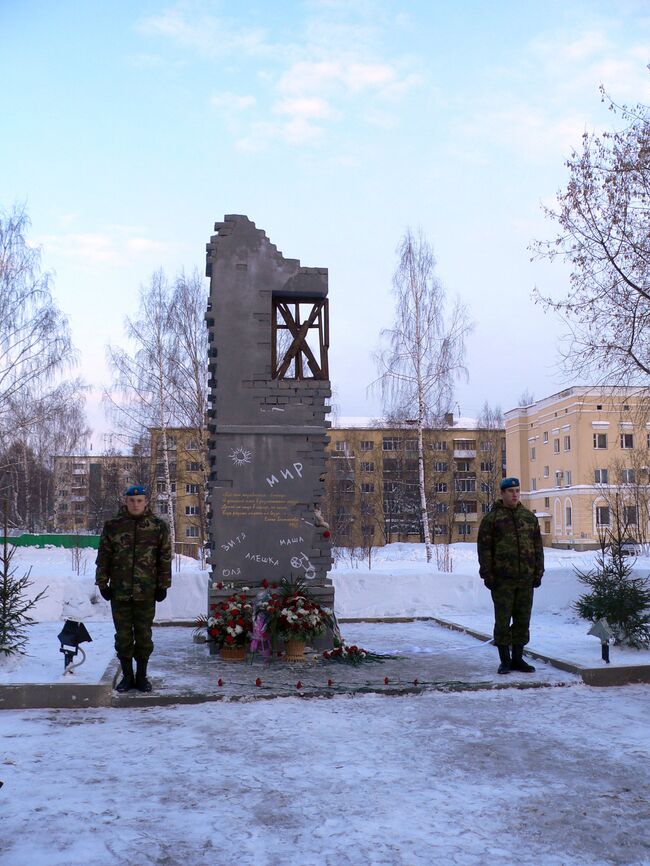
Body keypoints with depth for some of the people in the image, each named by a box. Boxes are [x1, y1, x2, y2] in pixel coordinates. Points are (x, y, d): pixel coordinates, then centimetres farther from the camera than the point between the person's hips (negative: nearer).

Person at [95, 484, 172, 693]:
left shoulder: (158, 527, 2)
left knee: (144, 635, 7)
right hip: (119, 591, 1)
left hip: (146, 592, -1)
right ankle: (127, 675, 21)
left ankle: (142, 676, 20)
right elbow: (103, 557, 6)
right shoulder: (112, 526, 3)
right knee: (123, 636, 8)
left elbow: (165, 558, 4)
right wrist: (102, 583, 1)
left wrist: (163, 585, 1)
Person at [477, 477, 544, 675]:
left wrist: (538, 572, 8)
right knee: (503, 620, 0)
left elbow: (538, 546, 14)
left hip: (526, 578, 4)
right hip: (502, 579, -4)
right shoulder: (492, 518, -1)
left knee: (523, 619, 9)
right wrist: (487, 574, -9)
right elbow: (484, 548, -4)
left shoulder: (529, 517, 13)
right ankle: (505, 661, 9)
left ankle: (518, 658, 20)